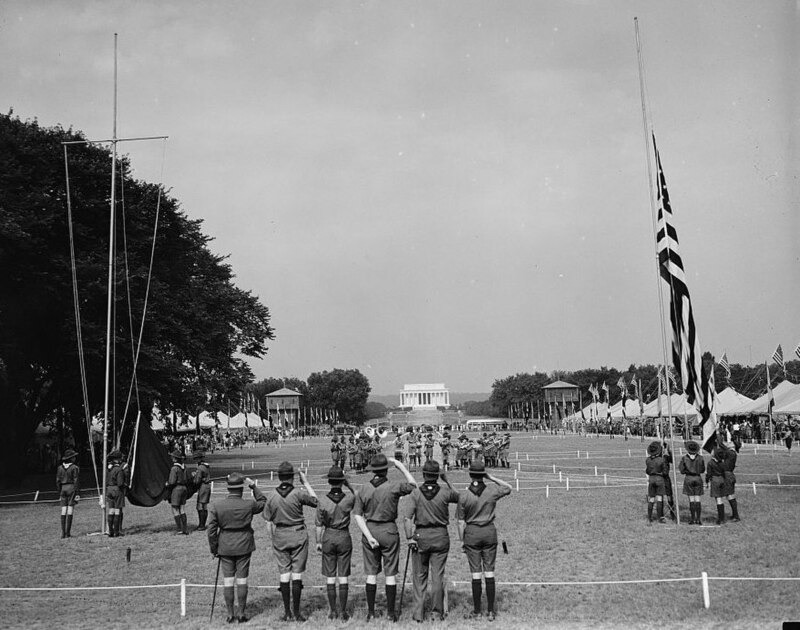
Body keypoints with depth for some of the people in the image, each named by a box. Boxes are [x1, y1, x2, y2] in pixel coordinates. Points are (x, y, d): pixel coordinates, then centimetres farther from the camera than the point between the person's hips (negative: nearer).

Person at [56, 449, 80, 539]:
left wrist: (59, 494, 13)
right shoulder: (75, 468, -7)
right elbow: (76, 481, -9)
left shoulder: (60, 468, 7)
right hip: (72, 488, -4)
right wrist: (77, 494, -6)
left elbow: (58, 481, 8)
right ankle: (68, 533, -4)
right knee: (70, 511, -2)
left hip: (63, 489, 4)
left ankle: (63, 533, 3)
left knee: (63, 511, 6)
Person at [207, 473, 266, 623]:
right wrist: (253, 486, 9)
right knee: (242, 580, 6)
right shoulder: (249, 505, -10)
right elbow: (263, 502, 12)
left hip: (225, 547, 1)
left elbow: (211, 530, -6)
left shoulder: (216, 506, -8)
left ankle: (230, 615, 13)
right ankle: (241, 614, 11)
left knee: (228, 580, 8)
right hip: (244, 546, -1)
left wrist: (213, 549, 4)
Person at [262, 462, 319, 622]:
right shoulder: (297, 494, -12)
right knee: (297, 574, 3)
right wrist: (306, 482, 6)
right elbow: (315, 501, 3)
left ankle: (287, 613, 11)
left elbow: (269, 522, 3)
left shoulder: (271, 496, -2)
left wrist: (274, 539, 14)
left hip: (279, 536, 3)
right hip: (298, 535, -2)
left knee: (284, 574, 8)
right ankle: (296, 612, 5)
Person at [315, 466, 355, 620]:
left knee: (330, 577, 8)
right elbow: (357, 497, 15)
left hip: (328, 538, 0)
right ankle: (343, 611, 9)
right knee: (343, 577, 6)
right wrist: (348, 484, 6)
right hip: (344, 538, 0)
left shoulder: (323, 500, -11)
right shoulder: (349, 498, -11)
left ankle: (333, 611, 11)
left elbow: (319, 524, -4)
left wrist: (318, 541, 7)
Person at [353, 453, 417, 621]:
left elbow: (358, 516, -5)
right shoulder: (394, 487, -11)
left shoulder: (364, 489, -2)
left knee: (371, 574, 10)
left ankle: (370, 612, 13)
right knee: (390, 574, 6)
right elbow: (413, 485, 7)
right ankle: (391, 612, 10)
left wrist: (369, 536, -7)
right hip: (389, 531, -2)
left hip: (370, 530, 2)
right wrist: (401, 466, 7)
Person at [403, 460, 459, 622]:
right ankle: (437, 613, 9)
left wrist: (409, 538, -9)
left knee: (419, 576, 10)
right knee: (438, 576, 6)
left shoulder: (416, 493, -6)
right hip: (440, 536, 0)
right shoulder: (445, 492, -5)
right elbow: (458, 497, 17)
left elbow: (407, 518, -12)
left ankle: (418, 613, 10)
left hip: (421, 536, 0)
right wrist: (447, 481, 17)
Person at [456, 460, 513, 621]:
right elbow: (509, 488, 16)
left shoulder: (463, 495, -8)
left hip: (472, 533, -1)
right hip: (490, 532, 1)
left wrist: (461, 540, 5)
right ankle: (491, 611, 10)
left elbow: (461, 521, -5)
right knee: (489, 573, 7)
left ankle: (476, 611, 11)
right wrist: (492, 478, 8)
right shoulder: (492, 491, -5)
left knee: (476, 574, 5)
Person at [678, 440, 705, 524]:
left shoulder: (684, 458, -7)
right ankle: (698, 519, 3)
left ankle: (692, 519, 2)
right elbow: (702, 470, 6)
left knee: (691, 500, 2)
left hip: (688, 479, -1)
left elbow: (681, 471, -5)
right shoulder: (700, 458, -3)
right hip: (698, 478, 1)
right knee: (697, 500, 5)